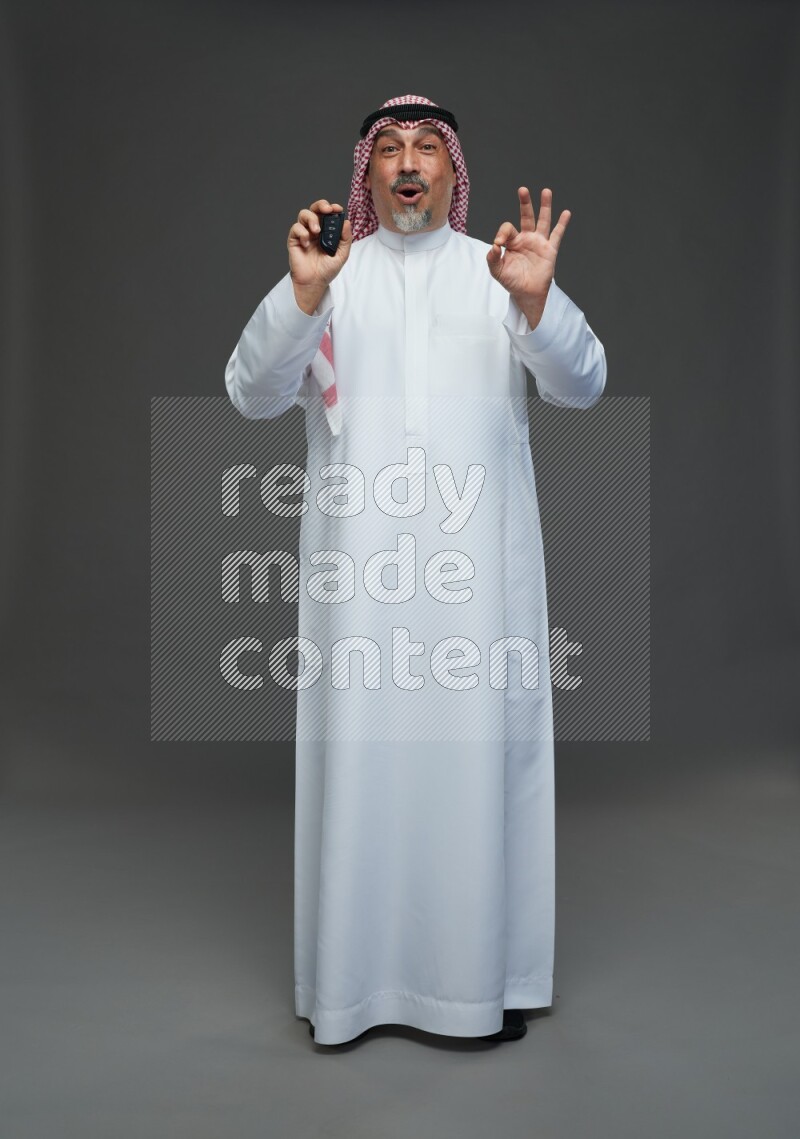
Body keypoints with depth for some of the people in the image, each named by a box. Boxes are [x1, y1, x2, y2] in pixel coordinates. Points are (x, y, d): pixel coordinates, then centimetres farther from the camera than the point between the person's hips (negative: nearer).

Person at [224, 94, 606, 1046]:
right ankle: (351, 977, 15)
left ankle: (484, 971, 17)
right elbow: (253, 395, -4)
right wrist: (303, 290, -19)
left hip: (480, 558, 0)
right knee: (358, 751, 2)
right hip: (356, 561, 0)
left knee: (479, 749, 3)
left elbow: (580, 387, -3)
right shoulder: (330, 275, 9)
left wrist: (535, 300, -22)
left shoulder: (499, 270, 9)